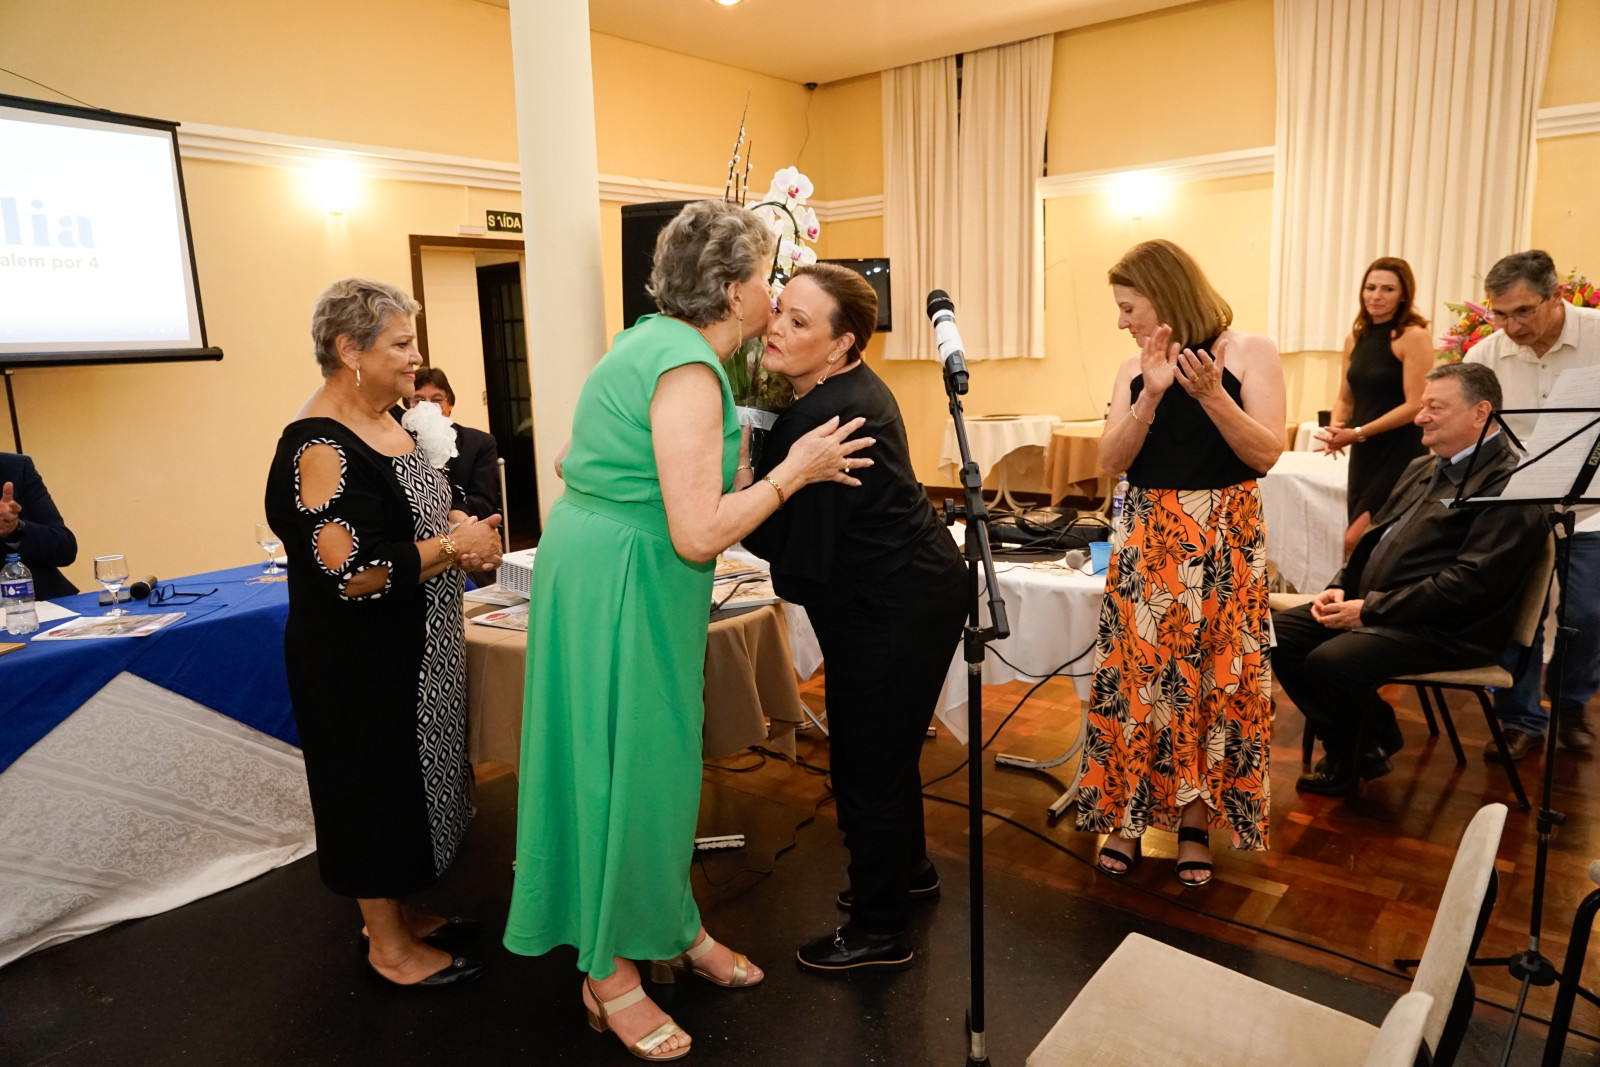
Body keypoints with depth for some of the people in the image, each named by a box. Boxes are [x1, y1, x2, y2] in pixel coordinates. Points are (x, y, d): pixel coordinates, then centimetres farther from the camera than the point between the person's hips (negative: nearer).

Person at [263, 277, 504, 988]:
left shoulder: (388, 424, 7)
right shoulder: (319, 449, -22)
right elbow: (350, 574, -29)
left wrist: (463, 530, 2)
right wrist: (455, 546, -22)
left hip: (414, 650, 9)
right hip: (359, 662, -9)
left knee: (407, 779, 19)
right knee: (375, 785, 5)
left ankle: (398, 913, 38)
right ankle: (390, 949, 23)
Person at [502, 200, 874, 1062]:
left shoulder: (652, 343, 10)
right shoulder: (687, 369, -20)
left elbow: (575, 461, 14)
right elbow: (698, 535, -26)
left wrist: (734, 471, 17)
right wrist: (793, 472, -14)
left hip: (606, 567, 10)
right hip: (619, 581, -10)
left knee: (656, 756, 18)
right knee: (628, 767, 2)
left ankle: (673, 928, 34)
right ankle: (611, 976, 21)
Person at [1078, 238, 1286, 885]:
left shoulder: (1249, 352, -2)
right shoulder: (1135, 369, 6)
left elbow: (1266, 453, -9)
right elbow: (1110, 462, -3)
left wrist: (1211, 394, -20)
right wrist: (1151, 395, -15)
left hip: (1224, 540, -2)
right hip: (1146, 538, 3)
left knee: (1214, 680, 4)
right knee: (1137, 676, 2)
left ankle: (1196, 823, 20)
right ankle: (1128, 814, 17)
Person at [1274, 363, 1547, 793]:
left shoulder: (1507, 483, -13)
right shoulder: (1422, 468, 18)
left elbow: (1472, 581, -21)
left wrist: (1372, 609, -20)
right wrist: (1340, 587, 2)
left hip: (1445, 630, -9)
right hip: (1372, 606, 9)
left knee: (1329, 661, -30)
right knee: (1276, 633, -5)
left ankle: (1354, 757, 3)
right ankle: (1361, 743, 9)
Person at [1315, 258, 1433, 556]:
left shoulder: (1414, 336, -9)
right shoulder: (1356, 338, 10)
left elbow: (1415, 405, -14)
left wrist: (1358, 433, -16)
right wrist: (1335, 429, -4)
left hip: (1400, 455, -6)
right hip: (1363, 454, 7)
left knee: (1357, 542, -13)